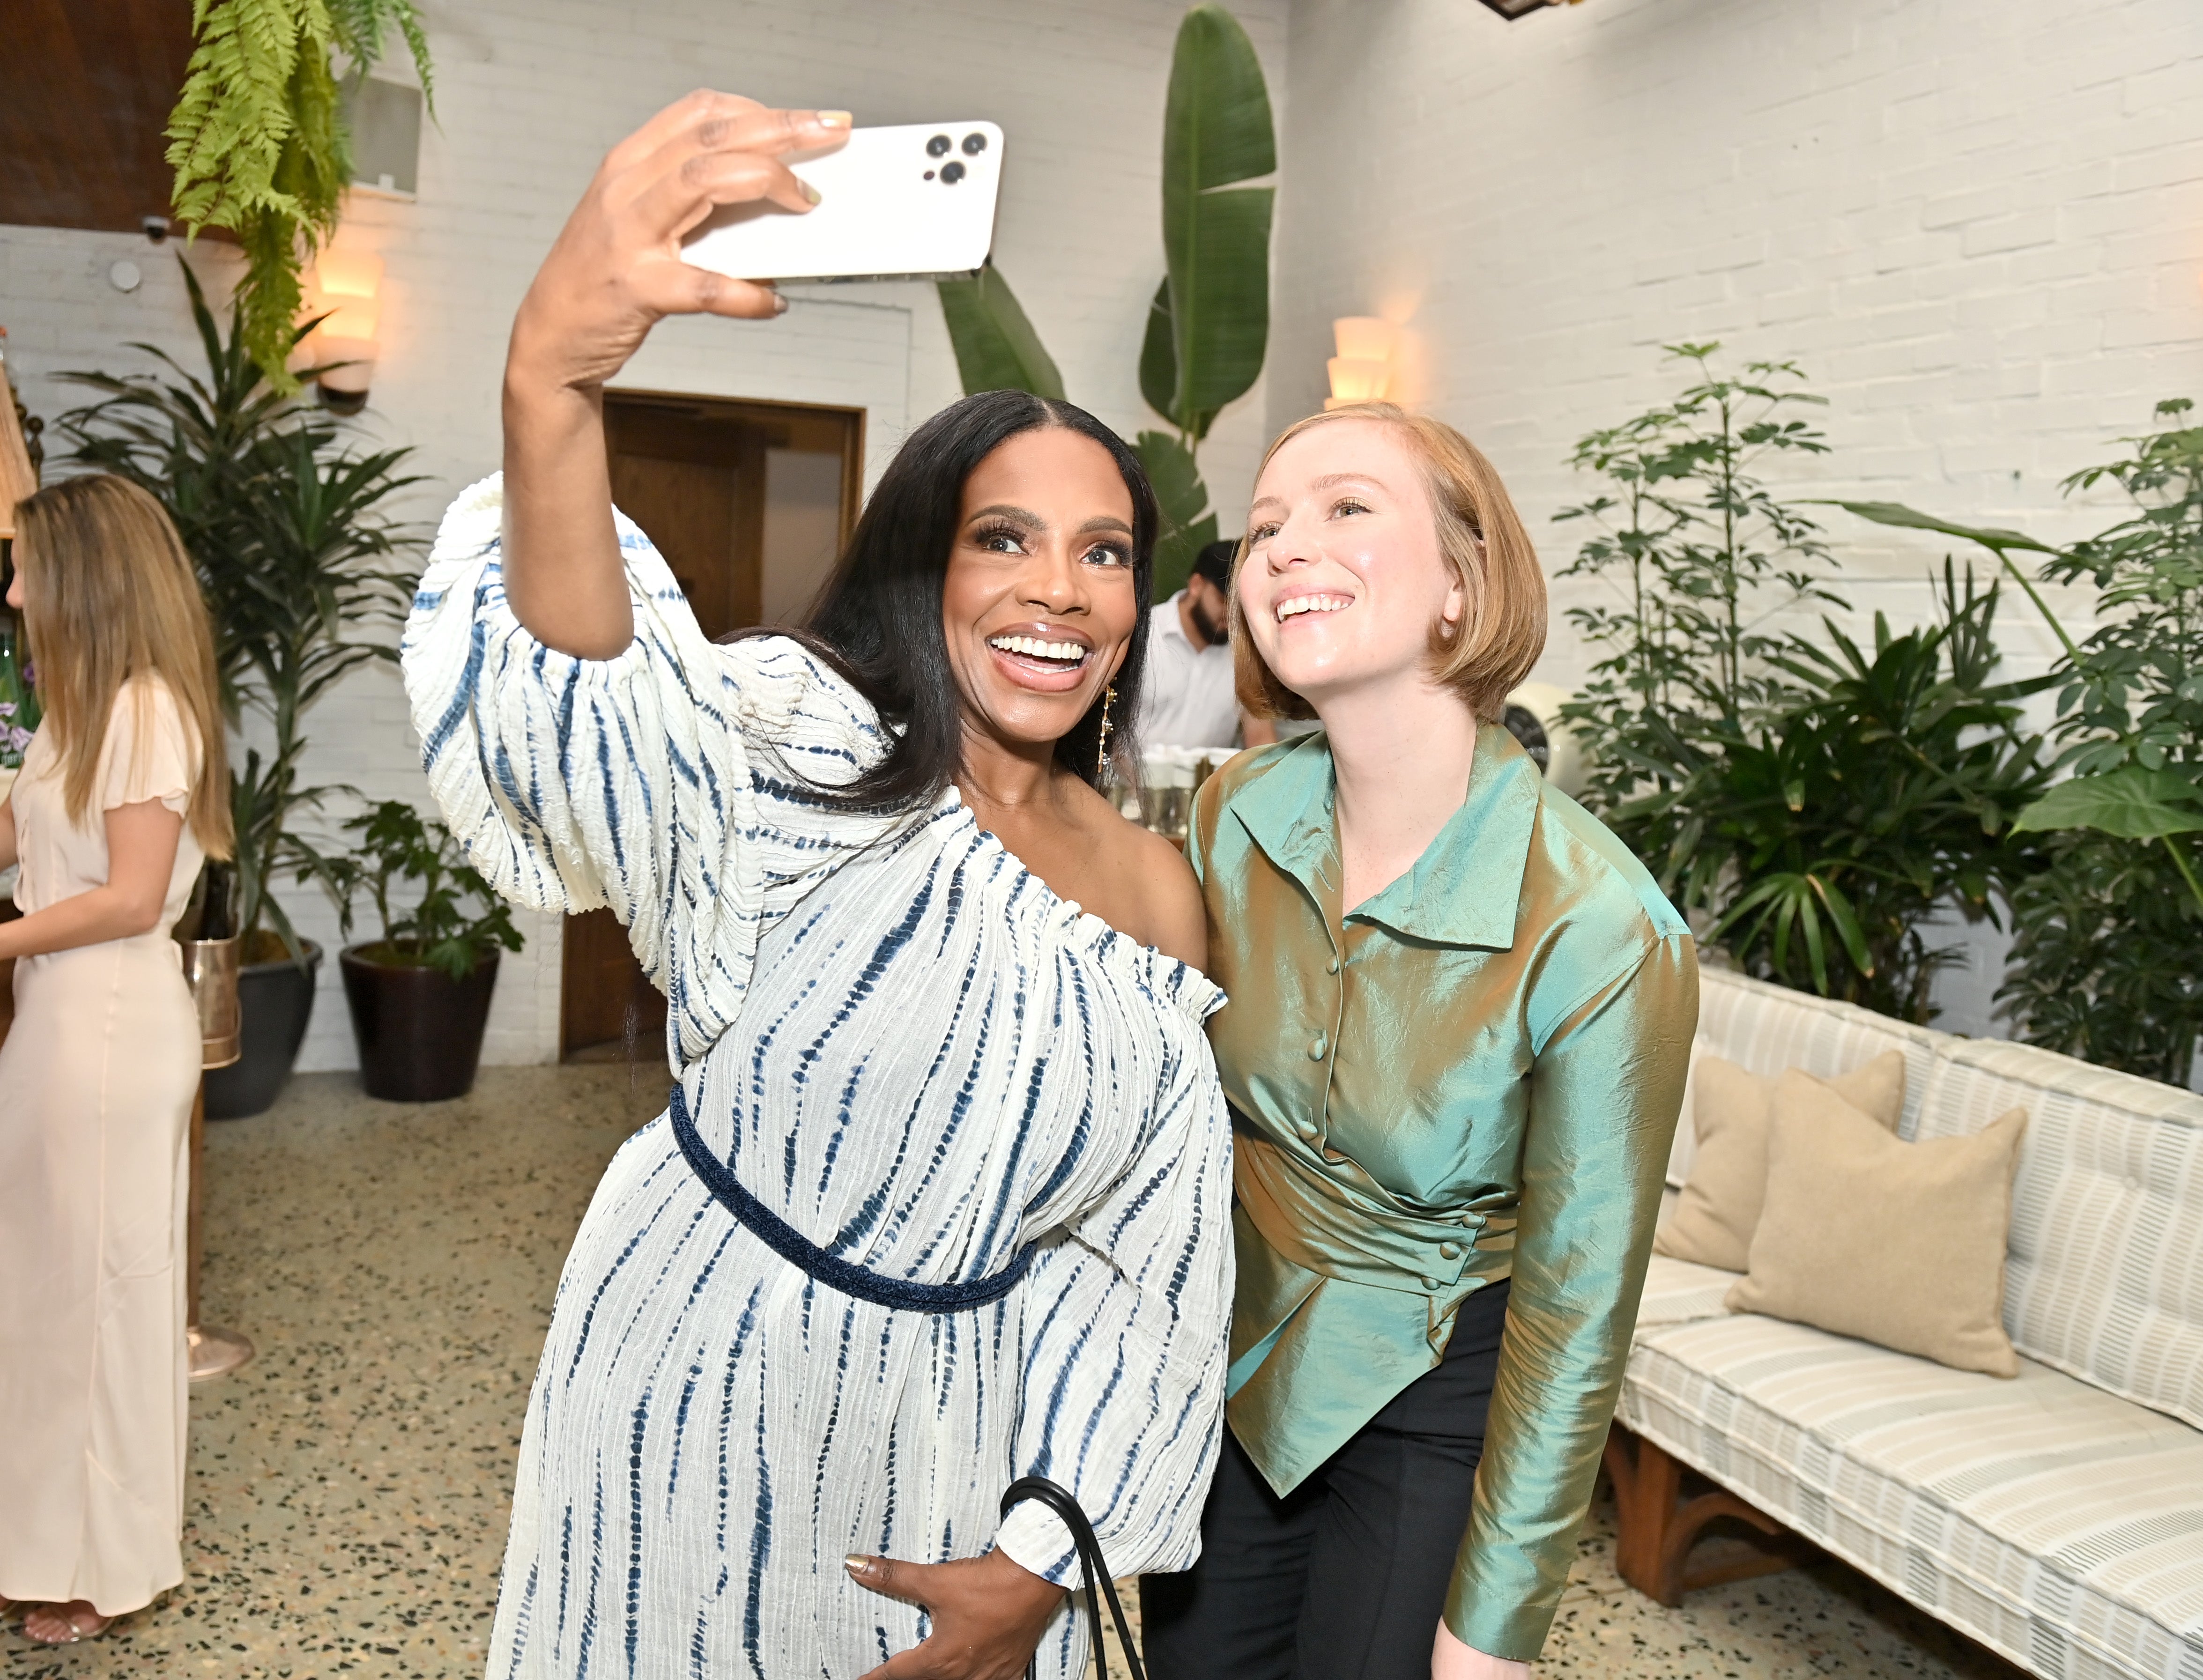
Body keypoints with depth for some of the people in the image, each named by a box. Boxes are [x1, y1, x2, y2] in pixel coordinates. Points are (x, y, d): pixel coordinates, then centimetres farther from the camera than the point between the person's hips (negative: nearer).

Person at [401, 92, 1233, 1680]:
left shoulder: (1157, 888, -3)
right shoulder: (814, 753, -16)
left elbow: (1140, 1260, 1)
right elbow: (600, 691, -40)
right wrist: (552, 379, -58)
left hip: (944, 1410, 3)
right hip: (698, 1362, -2)